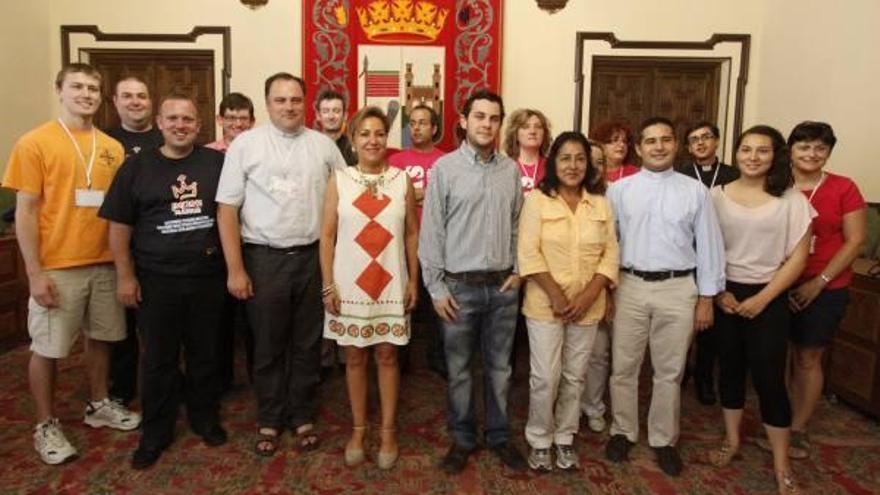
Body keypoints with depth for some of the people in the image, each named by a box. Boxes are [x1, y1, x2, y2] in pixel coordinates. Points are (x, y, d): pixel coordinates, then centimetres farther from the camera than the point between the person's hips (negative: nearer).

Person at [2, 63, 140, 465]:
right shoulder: (34, 143, -6)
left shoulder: (112, 147, 7)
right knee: (48, 348, 6)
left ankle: (99, 405, 33)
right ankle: (46, 426, 22)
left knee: (100, 338, 15)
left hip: (106, 263, 4)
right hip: (57, 267, -4)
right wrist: (35, 273, -12)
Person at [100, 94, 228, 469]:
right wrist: (125, 276, -3)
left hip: (208, 277, 1)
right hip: (156, 280, 0)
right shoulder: (137, 166, 2)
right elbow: (119, 225, 2)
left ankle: (205, 417, 31)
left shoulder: (217, 162, 2)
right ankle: (156, 432, 25)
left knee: (205, 353, 12)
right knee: (158, 358, 9)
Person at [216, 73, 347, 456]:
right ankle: (269, 420, 28)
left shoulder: (323, 145, 4)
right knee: (267, 345, 10)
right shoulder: (245, 144, -3)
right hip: (264, 257, -2)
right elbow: (227, 209, -4)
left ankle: (302, 417, 29)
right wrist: (235, 269, -9)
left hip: (312, 256, 2)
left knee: (308, 343, 12)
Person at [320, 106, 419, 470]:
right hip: (349, 285, 0)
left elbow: (412, 234, 4)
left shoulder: (402, 180, 1)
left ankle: (388, 430, 24)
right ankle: (358, 428, 27)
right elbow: (327, 236, -1)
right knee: (354, 358, 11)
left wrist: (414, 281, 1)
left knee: (387, 356, 9)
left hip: (391, 284, 0)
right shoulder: (339, 180, -1)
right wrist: (328, 285, -5)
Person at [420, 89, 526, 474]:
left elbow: (517, 225, 11)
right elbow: (431, 231, -5)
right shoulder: (445, 167, -4)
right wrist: (436, 287, -8)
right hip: (460, 285, -2)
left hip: (503, 285, 3)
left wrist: (518, 271, 2)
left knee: (499, 367, 13)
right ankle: (462, 438, 27)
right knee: (459, 369, 10)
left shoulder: (511, 169, 5)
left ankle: (499, 436, 29)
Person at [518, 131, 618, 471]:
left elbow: (610, 254, 2)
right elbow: (529, 254, -11)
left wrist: (588, 296, -10)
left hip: (588, 307, 3)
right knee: (545, 378, 2)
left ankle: (565, 439, 30)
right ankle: (539, 441, 23)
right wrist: (557, 296, -15)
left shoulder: (601, 204, 7)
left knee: (574, 377, 13)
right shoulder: (537, 200, -4)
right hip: (545, 304, -3)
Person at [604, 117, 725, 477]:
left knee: (670, 372, 11)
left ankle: (663, 440, 29)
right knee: (624, 367, 9)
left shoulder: (695, 191, 3)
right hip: (630, 287, 0)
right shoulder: (619, 190, 2)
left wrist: (706, 297, 2)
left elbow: (709, 245, 4)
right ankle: (623, 432, 30)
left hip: (678, 289, 0)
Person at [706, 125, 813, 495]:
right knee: (730, 368, 13)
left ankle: (781, 464, 15)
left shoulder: (791, 200, -4)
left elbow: (797, 258, -5)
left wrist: (762, 298, -11)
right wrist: (717, 292, -6)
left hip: (768, 298, -2)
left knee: (769, 377, -1)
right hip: (725, 294, 2)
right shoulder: (718, 195, 0)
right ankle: (732, 440, 30)